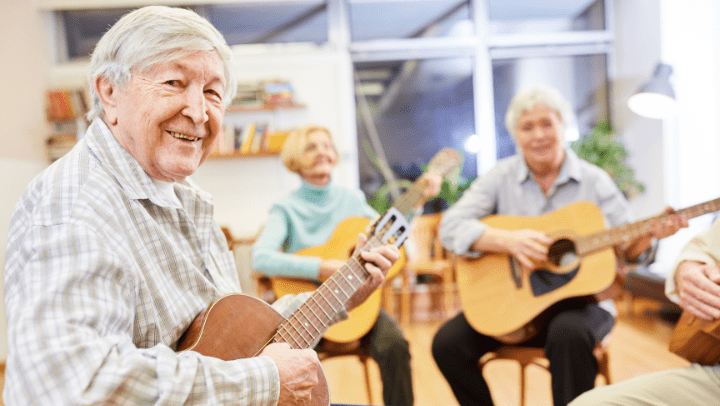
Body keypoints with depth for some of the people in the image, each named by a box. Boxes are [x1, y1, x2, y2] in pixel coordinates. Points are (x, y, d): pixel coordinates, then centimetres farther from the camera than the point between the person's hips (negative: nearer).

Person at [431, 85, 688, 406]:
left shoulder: (594, 181, 3)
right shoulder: (501, 178, 2)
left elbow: (626, 248, 5)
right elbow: (450, 227, -11)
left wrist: (649, 234, -18)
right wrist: (510, 240, -26)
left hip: (579, 297, -1)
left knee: (568, 334, -36)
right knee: (447, 342, -19)